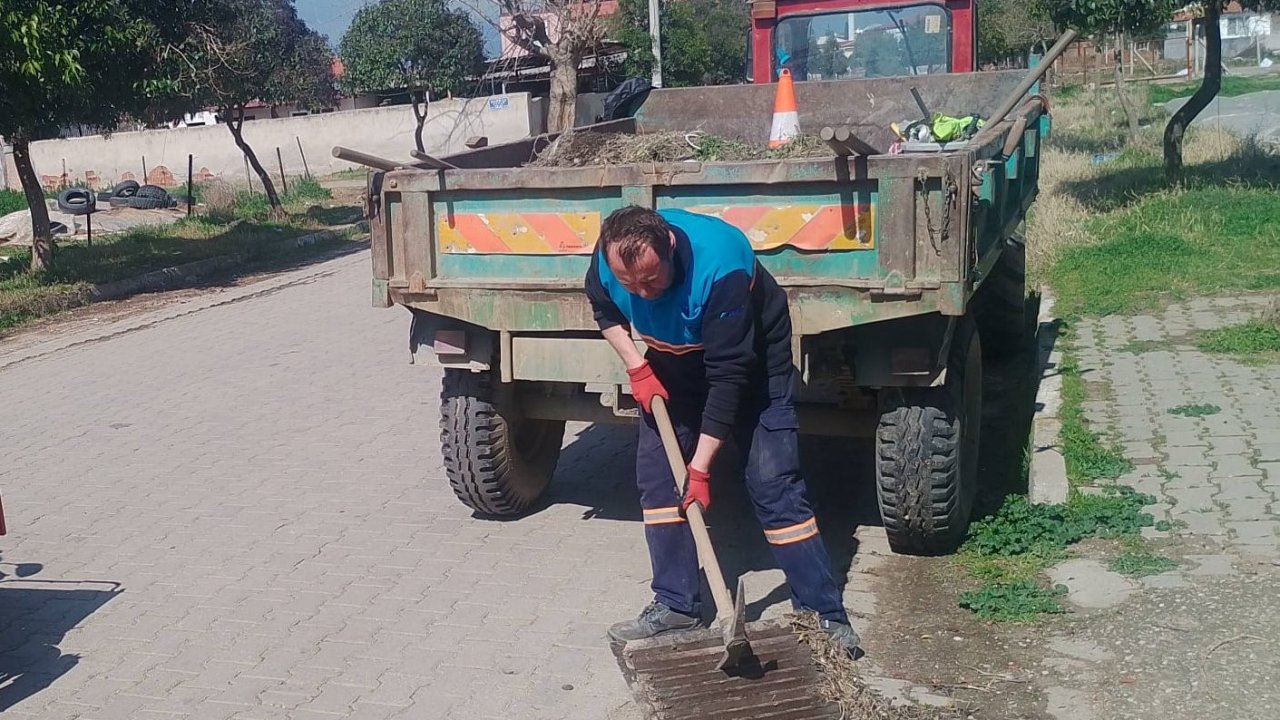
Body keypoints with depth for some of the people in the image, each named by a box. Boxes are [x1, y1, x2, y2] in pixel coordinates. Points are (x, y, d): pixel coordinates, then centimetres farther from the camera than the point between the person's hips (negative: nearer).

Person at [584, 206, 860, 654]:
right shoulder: (608, 260, -22)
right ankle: (675, 605, 10)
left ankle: (825, 617, -5)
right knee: (655, 475, 0)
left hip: (752, 363, -6)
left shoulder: (720, 267, -39)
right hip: (674, 365, 6)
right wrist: (636, 368, -11)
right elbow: (604, 310, 3)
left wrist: (700, 466, -33)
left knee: (774, 485, -11)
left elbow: (729, 376, -35)